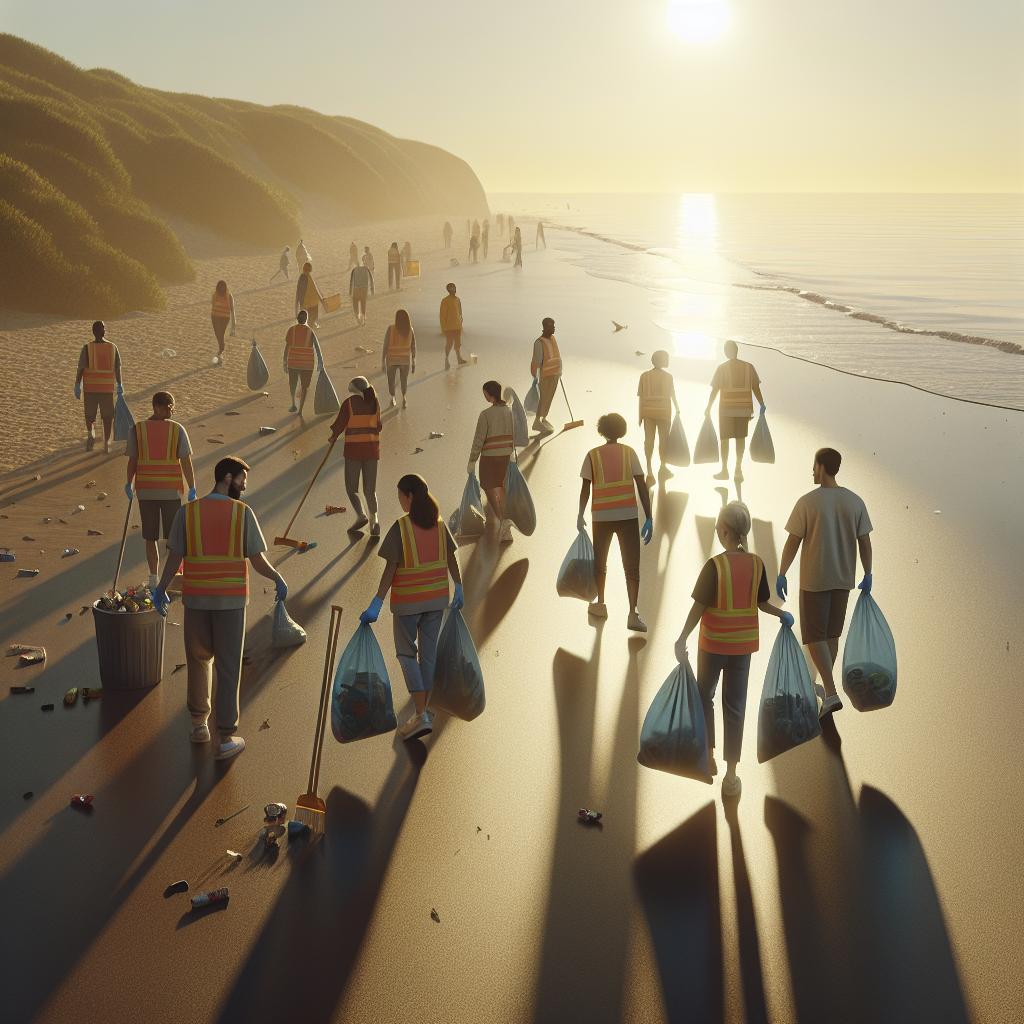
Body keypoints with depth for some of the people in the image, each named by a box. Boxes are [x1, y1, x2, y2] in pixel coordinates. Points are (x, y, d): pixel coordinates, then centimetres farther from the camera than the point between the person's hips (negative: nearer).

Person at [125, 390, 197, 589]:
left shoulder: (137, 429, -3)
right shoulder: (177, 429, -7)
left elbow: (132, 461, -1)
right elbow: (186, 462, -7)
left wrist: (129, 484, 13)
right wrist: (192, 488, 0)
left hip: (146, 490, 1)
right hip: (171, 490, -1)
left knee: (150, 537, 11)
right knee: (173, 536, 11)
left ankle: (154, 579, 14)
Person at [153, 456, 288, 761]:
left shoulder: (187, 512, -2)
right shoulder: (243, 513, -7)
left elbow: (175, 557, 0)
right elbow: (258, 561, -7)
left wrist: (161, 588, 16)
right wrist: (278, 578, 12)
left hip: (196, 598, 2)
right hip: (231, 600, -2)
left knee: (198, 659, 22)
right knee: (228, 668, 5)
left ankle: (199, 724, 30)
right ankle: (226, 739, 8)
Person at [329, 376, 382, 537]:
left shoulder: (349, 403, -7)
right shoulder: (374, 403, 4)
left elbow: (340, 424, -5)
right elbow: (377, 426, 10)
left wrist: (333, 437, 13)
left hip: (353, 448, -4)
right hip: (372, 447, 4)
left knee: (351, 487, 6)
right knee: (370, 488, 9)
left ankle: (361, 515, -14)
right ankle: (373, 519, -7)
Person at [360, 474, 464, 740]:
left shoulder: (401, 528, -16)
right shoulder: (439, 524, 0)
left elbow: (391, 568, -18)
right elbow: (452, 559, 6)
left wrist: (377, 603, -14)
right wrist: (459, 589, 19)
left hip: (408, 600, -5)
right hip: (437, 598, 5)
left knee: (407, 653, 7)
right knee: (429, 651, 15)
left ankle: (421, 715, -2)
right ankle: (424, 709, 26)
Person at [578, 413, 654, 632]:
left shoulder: (593, 455, 3)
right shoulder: (629, 453, 4)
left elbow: (585, 489, 0)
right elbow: (642, 487, -1)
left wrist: (580, 516, 12)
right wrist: (649, 519, 1)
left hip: (602, 517, 0)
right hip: (628, 516, 0)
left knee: (600, 563, 21)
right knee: (632, 567, 2)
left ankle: (600, 605, 32)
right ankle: (633, 614, -9)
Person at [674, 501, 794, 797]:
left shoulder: (715, 565, -17)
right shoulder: (757, 564, -5)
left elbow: (699, 607, -18)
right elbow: (762, 603, 5)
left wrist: (682, 639, -14)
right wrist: (783, 615, 23)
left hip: (713, 643, -3)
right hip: (743, 644, 3)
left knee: (704, 695, 20)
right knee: (735, 707, 9)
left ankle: (709, 757, 26)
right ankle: (731, 775, 11)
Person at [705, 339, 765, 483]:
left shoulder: (722, 368, -5)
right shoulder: (748, 367, 1)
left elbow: (714, 390, -5)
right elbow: (756, 388, 1)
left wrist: (708, 408, 3)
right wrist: (762, 405, 9)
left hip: (726, 408, -2)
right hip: (744, 408, 2)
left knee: (724, 438, 6)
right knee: (740, 438, 9)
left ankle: (724, 470, 7)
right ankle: (738, 469, 9)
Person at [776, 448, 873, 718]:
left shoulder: (807, 502, -13)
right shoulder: (855, 502, -1)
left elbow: (793, 541, -10)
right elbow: (864, 542, 1)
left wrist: (781, 574, -1)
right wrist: (867, 576, 11)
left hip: (814, 579, -5)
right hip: (843, 578, 5)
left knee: (814, 636, 2)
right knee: (832, 633, 18)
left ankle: (831, 693, -10)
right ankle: (824, 685, 30)